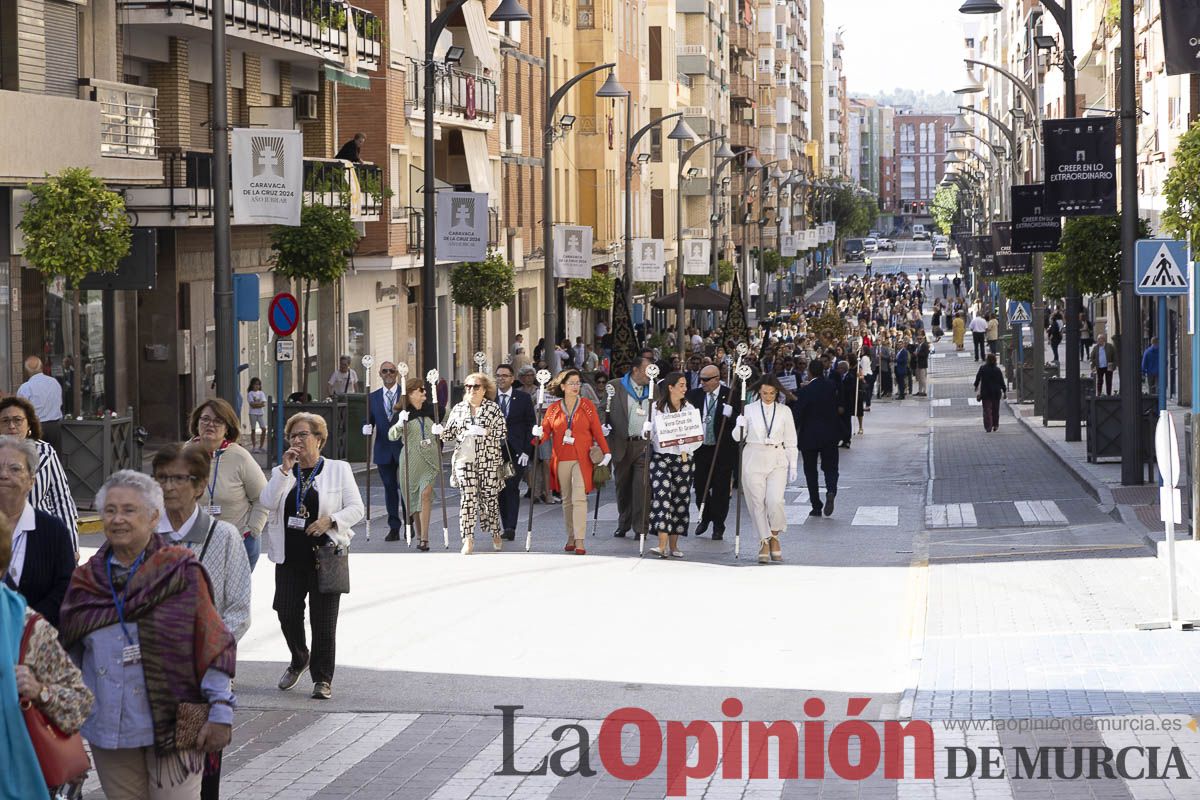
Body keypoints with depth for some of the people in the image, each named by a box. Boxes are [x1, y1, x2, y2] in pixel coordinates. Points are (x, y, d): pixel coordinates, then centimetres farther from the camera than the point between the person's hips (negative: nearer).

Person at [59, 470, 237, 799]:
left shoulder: (182, 573, -3)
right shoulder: (86, 581, 8)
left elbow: (215, 648, -5)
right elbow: (69, 656, 17)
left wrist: (220, 713, -10)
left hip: (170, 729, -4)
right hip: (107, 731, 4)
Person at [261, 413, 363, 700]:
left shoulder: (339, 470, 5)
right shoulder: (282, 473, 12)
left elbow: (356, 509, 0)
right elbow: (268, 502, -5)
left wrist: (330, 521, -17)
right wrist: (285, 469, -12)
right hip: (290, 556, 3)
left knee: (324, 619, -1)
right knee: (287, 613, 0)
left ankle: (322, 679, 7)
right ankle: (299, 659, 28)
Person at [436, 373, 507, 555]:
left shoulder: (493, 408, 3)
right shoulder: (458, 409, 11)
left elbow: (503, 432, -3)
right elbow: (450, 433, 13)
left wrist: (485, 432, -17)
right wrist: (440, 431, -8)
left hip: (489, 460, -1)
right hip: (465, 459, 1)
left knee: (490, 497, 5)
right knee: (467, 497, -8)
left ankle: (495, 534, 25)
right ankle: (468, 540, -11)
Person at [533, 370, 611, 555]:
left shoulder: (587, 405, 4)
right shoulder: (553, 409, 7)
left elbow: (597, 431, 3)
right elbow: (546, 432, 5)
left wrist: (606, 452, -2)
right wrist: (538, 434, -17)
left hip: (582, 458, -2)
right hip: (561, 460, 2)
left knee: (579, 498, -12)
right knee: (566, 500, 8)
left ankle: (580, 541, -16)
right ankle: (571, 537, 18)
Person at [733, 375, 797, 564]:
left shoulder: (785, 411, 6)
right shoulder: (749, 409, 4)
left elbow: (790, 442, 10)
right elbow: (738, 437, 4)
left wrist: (792, 466, 6)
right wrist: (740, 423, -16)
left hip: (777, 460, -1)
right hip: (753, 460, 1)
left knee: (775, 500, -16)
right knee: (757, 502, -1)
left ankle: (774, 536, 7)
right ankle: (764, 542, 9)